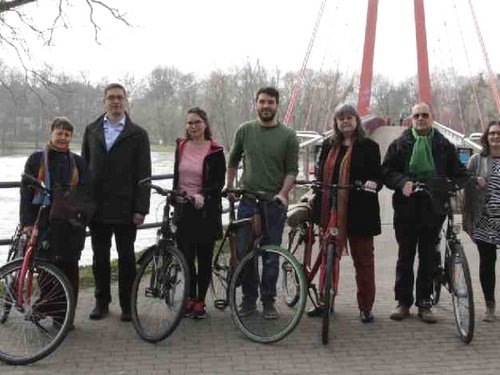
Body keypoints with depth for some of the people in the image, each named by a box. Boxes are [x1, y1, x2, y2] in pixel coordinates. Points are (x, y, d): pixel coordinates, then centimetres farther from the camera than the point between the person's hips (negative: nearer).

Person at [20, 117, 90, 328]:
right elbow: (26, 192, 4)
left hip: (70, 223, 1)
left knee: (69, 268, 1)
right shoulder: (36, 159, 6)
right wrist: (26, 222, -4)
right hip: (44, 222, -1)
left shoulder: (77, 162, 11)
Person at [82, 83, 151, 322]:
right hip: (97, 207, 3)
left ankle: (126, 304, 16)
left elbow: (143, 174, -4)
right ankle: (102, 302, 23)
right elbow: (83, 167, 9)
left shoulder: (138, 134, 0)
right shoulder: (91, 131, 9)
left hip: (125, 208, -3)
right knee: (100, 257, 10)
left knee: (126, 258, 6)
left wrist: (141, 208, -9)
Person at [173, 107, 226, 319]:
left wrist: (202, 195, -21)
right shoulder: (181, 147, 9)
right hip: (183, 209, 3)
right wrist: (174, 199, 17)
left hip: (206, 210, -3)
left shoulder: (215, 151, -3)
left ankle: (200, 302, 15)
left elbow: (219, 182, -6)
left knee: (204, 258, 4)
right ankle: (190, 298, 18)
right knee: (186, 257, 3)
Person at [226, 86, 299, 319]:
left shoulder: (288, 136, 0)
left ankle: (268, 301, 17)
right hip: (248, 201, 2)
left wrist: (283, 194, -15)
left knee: (271, 256, 4)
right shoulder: (245, 131, 6)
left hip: (274, 203, -2)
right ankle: (249, 298, 18)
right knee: (244, 253, 3)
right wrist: (230, 186, 14)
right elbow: (233, 161, 18)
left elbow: (292, 170, -1)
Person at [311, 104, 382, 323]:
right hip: (331, 211, 4)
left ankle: (366, 307, 13)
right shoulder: (328, 145, 12)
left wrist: (373, 183, -20)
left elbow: (378, 175, 2)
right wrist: (316, 200, 7)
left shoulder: (368, 146, 1)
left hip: (359, 212, -4)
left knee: (363, 260, 4)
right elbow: (321, 175, 17)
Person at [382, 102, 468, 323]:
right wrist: (402, 182, -17)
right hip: (406, 208, 0)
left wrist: (465, 183, -12)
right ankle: (403, 301, 16)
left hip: (433, 209, 1)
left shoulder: (444, 145, 9)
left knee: (428, 259, 6)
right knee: (405, 257, 7)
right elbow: (387, 171, 0)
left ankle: (424, 303, 15)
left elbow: (458, 172, 10)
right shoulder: (399, 144, 6)